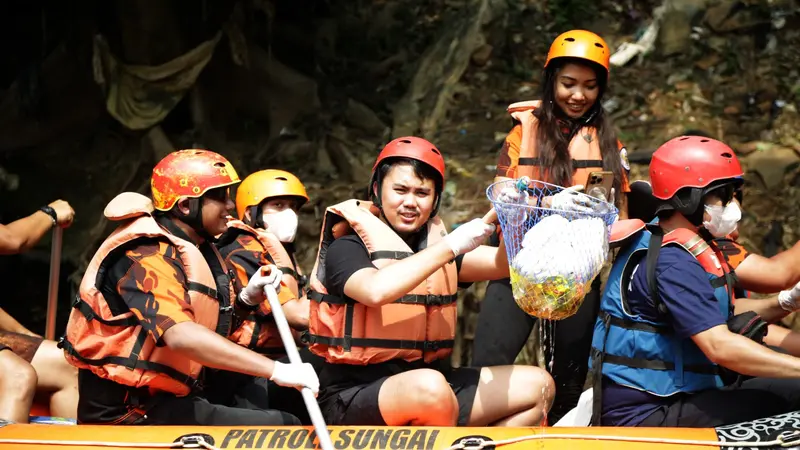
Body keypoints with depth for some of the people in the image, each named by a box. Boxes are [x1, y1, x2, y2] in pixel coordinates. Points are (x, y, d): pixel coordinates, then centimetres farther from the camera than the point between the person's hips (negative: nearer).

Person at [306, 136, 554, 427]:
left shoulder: (434, 243, 13)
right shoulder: (347, 247, -7)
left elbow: (502, 265, 1)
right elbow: (376, 290, -29)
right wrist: (451, 246, -26)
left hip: (428, 381, 7)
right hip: (354, 396, -7)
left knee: (536, 386, 0)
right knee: (430, 387, -37)